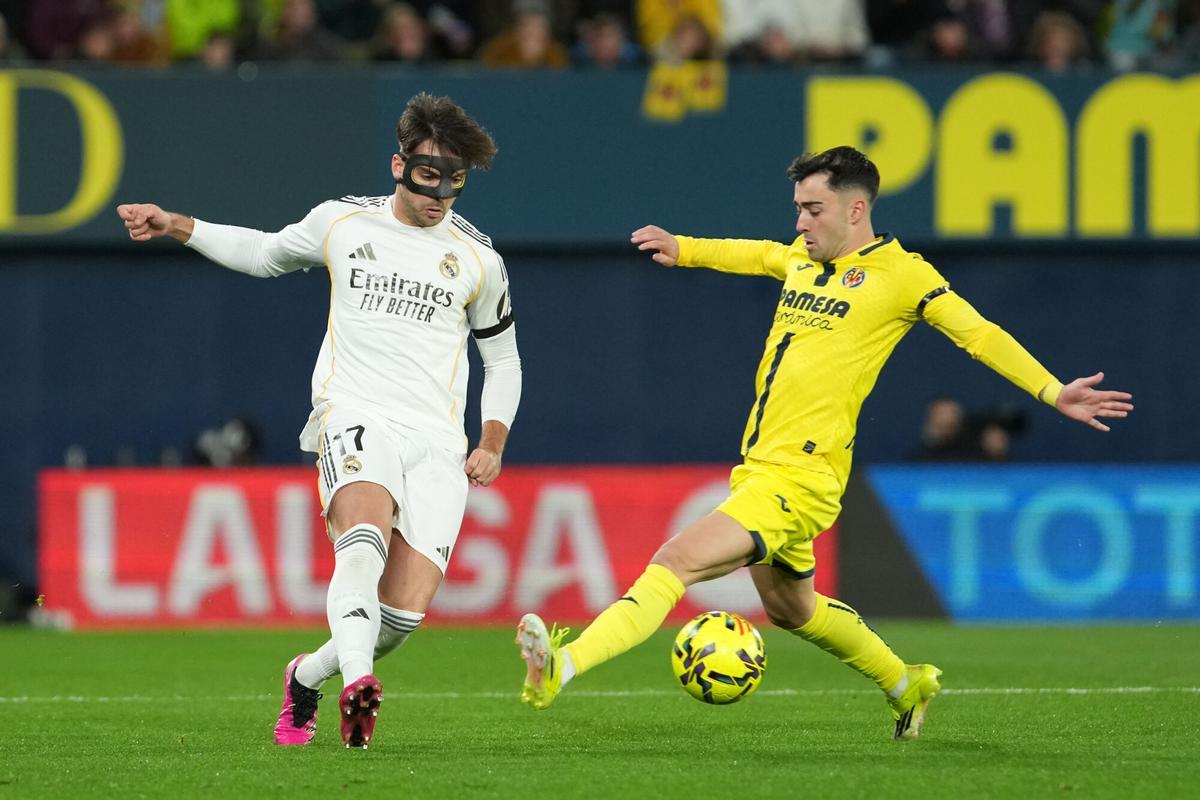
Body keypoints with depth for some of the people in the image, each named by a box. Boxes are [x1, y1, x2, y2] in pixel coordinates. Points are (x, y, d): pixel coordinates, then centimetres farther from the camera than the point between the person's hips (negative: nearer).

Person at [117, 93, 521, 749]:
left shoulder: (477, 259, 11)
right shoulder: (342, 223, 10)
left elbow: (503, 358, 23)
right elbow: (265, 254, 29)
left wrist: (493, 444, 10)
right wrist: (177, 227, 20)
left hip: (438, 447, 2)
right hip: (357, 422, -2)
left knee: (404, 614, -10)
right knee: (364, 536, -35)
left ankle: (307, 675, 18)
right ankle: (357, 683, -53)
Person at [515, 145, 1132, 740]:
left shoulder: (901, 275, -7)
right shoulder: (801, 260, 13)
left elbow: (981, 335, -5)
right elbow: (755, 254, 36)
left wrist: (1052, 392, -12)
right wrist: (683, 249, 47)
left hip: (801, 478, -9)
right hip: (756, 466, 9)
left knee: (677, 561, -23)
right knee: (790, 609, 25)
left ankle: (563, 667, -33)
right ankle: (906, 687, 45)